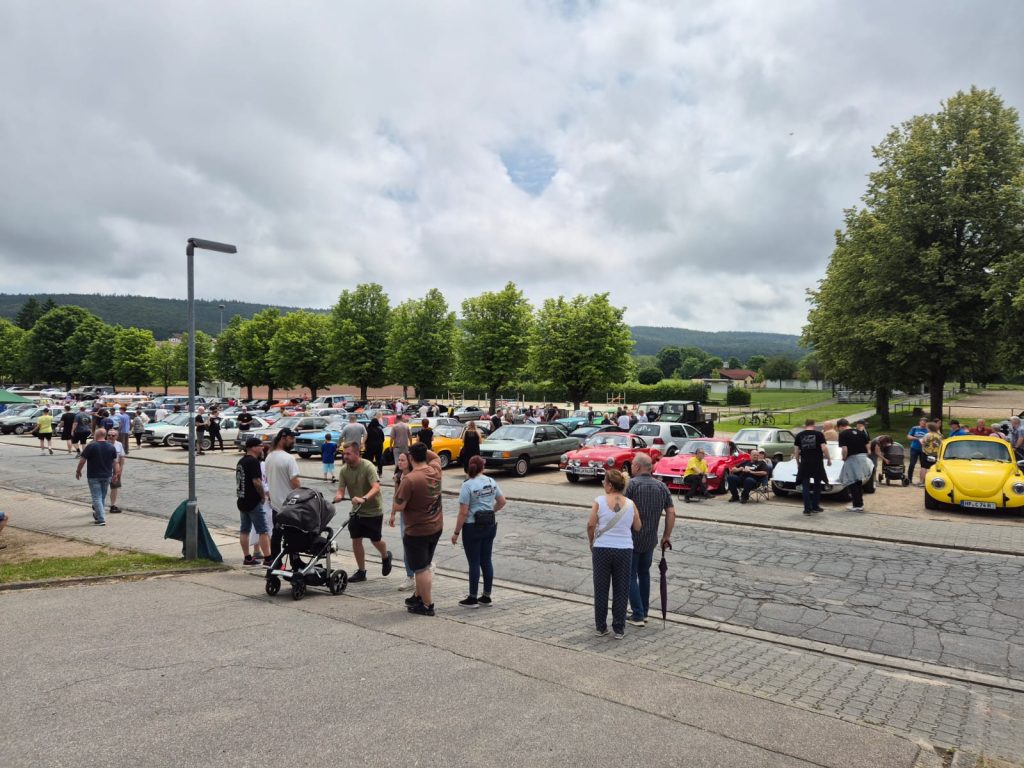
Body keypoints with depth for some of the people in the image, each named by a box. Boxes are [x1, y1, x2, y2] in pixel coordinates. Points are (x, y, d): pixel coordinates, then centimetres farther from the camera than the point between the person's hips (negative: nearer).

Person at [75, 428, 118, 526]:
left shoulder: (91, 446, -12)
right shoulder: (111, 447, 3)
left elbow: (82, 461, -9)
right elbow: (115, 462, 7)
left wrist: (78, 471, 5)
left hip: (94, 476, -5)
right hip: (107, 476, 5)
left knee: (96, 498, -2)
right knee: (103, 497, 17)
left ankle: (101, 519, -6)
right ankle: (98, 516, 28)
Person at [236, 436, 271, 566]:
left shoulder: (241, 461, 14)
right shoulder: (253, 461, -15)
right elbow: (257, 482, -23)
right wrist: (263, 495, -9)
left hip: (241, 500, 9)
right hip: (253, 502, -9)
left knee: (244, 530, 11)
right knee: (263, 531, -4)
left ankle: (247, 558, 16)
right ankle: (267, 557, -4)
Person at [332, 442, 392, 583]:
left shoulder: (368, 467, -22)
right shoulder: (344, 470, -5)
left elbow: (376, 488, -33)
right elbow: (341, 489, -7)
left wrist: (363, 499, -50)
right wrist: (338, 496, -31)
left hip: (373, 510, -5)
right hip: (356, 511, 5)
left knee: (375, 540, 7)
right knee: (356, 540, 3)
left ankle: (386, 556, 38)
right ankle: (361, 571, 17)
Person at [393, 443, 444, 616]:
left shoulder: (410, 479, -24)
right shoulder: (435, 470, -3)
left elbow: (398, 507, -20)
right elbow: (435, 456, 22)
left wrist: (400, 484, -8)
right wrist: (422, 449, 10)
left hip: (417, 531, -7)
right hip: (436, 528, 7)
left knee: (421, 569, 6)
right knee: (425, 566, 22)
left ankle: (427, 605, 13)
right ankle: (418, 597, 36)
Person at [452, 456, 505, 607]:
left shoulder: (467, 485, -14)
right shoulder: (491, 482, 3)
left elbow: (463, 512, -16)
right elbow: (502, 502, 12)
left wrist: (456, 532, -9)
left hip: (473, 527, -6)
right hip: (490, 525, 6)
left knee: (474, 563, 2)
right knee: (486, 561, 13)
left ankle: (472, 599, 11)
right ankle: (486, 596, 20)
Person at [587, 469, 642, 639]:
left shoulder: (599, 501, -8)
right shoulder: (630, 504, -2)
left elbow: (591, 525, -9)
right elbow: (638, 527, 5)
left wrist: (592, 542, 7)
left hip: (601, 549, -1)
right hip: (624, 550, 1)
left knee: (601, 589, 12)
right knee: (621, 591, 11)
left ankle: (601, 626, 20)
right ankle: (619, 628, 15)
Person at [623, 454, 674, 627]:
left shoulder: (631, 484, -13)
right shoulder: (661, 486, 4)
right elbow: (671, 512, 1)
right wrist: (667, 535, 8)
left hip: (632, 538, -5)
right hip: (651, 539, 6)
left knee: (630, 576, 5)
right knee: (644, 573, 21)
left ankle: (638, 615, 4)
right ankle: (644, 611, 28)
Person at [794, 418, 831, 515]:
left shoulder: (799, 435, 4)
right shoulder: (819, 434, -1)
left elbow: (796, 451, 3)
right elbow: (824, 449, -9)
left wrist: (798, 463, 15)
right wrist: (829, 459, 5)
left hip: (804, 464, 1)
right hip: (817, 463, 0)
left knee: (806, 486, 4)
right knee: (817, 484, 15)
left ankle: (807, 508, -2)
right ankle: (815, 507, 20)